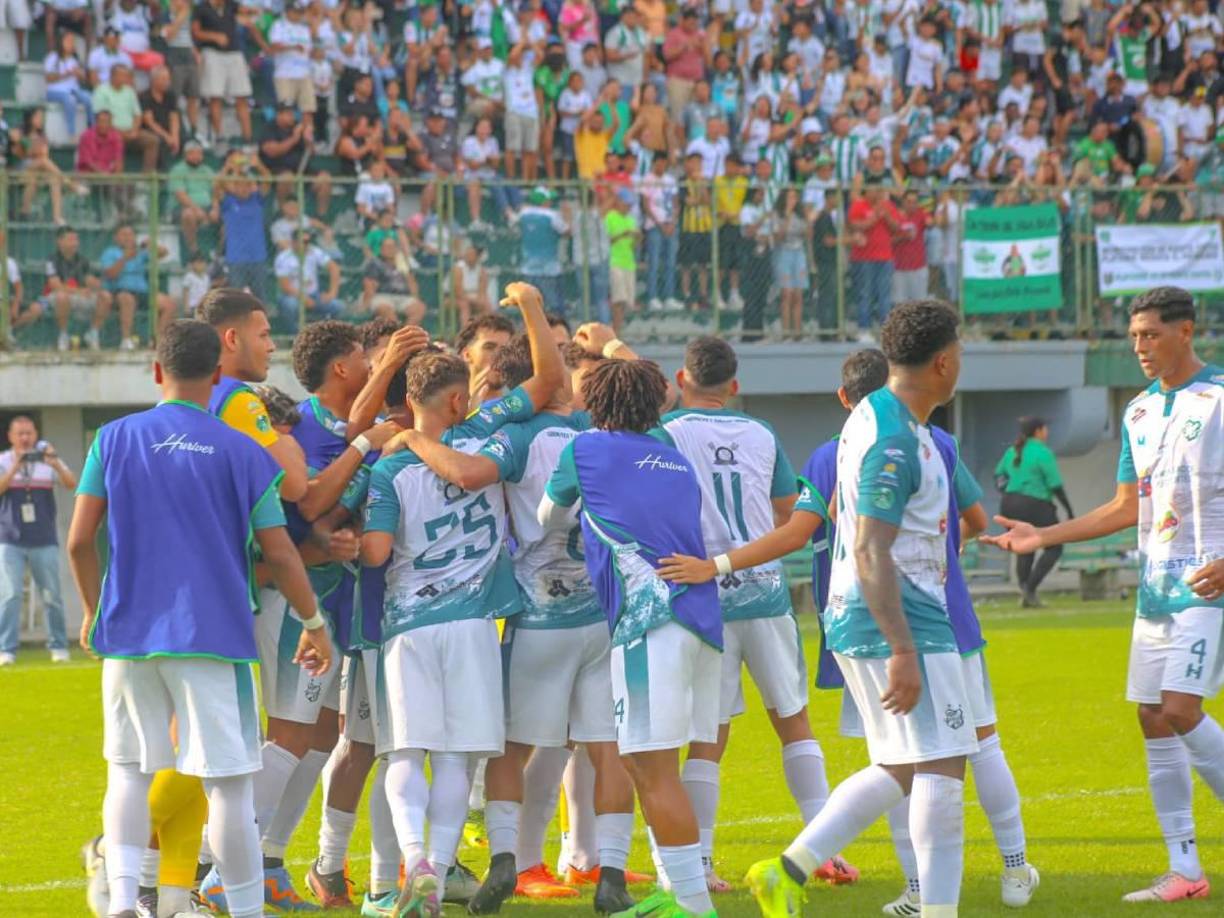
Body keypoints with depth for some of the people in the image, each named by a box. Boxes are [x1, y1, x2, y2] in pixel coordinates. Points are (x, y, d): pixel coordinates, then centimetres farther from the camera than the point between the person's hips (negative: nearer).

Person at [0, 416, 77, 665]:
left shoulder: (47, 458, 5)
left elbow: (71, 484, -9)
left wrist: (56, 465, -27)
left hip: (44, 541, 2)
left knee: (51, 596, 5)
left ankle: (58, 646, 16)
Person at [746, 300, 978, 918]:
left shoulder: (875, 417, 14)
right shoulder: (895, 442, -18)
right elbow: (871, 554, -23)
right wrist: (903, 652, -25)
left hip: (856, 617, 10)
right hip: (900, 619, -10)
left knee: (900, 769, 13)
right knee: (942, 766, -8)